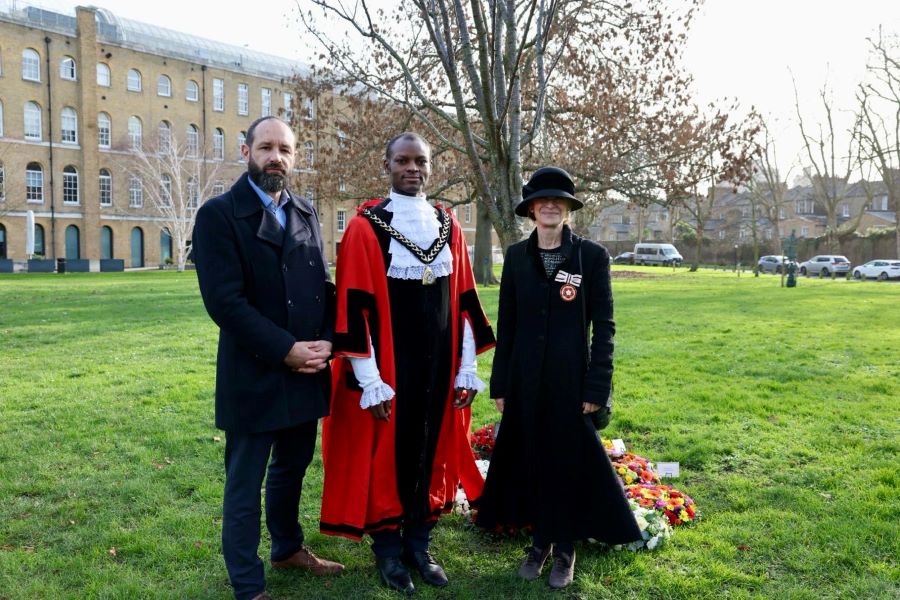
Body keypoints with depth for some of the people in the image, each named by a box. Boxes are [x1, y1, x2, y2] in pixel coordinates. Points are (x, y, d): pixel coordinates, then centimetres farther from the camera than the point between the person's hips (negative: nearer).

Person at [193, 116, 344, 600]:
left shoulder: (306, 213, 10)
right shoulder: (219, 214, -9)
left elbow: (325, 284, 9)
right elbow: (225, 300, -17)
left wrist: (326, 340, -7)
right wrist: (286, 349, -18)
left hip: (307, 371, 6)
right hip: (253, 374, -6)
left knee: (292, 467, 21)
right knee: (245, 482, 7)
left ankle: (288, 547, 43)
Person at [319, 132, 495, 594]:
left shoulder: (448, 225, 7)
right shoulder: (366, 226, -7)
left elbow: (464, 301, 8)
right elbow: (354, 307, -11)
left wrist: (467, 368, 5)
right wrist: (370, 380, -15)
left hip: (438, 364, 5)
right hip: (387, 366, -4)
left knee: (431, 453, 12)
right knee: (386, 456, 6)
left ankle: (418, 544, 28)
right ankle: (387, 549, 24)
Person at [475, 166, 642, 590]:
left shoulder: (592, 256, -4)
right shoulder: (517, 256, 3)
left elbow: (603, 327, -4)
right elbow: (506, 324, 6)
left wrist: (596, 389, -8)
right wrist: (500, 385, 4)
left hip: (571, 379, -2)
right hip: (526, 379, 3)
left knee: (570, 461, 8)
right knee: (531, 459, 11)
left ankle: (565, 549, 25)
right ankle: (540, 541, 29)